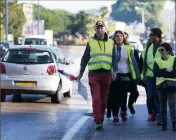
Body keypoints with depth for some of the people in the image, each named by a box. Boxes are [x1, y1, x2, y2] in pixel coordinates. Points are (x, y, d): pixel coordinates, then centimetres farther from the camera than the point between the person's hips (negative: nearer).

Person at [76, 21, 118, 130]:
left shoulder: (110, 43, 12)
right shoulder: (91, 42, 8)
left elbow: (114, 58, 9)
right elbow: (85, 58, 12)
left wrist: (114, 70, -7)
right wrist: (81, 73, 12)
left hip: (106, 74, 2)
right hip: (94, 73, -2)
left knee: (104, 100, 6)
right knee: (96, 99, -12)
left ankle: (101, 120, 17)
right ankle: (98, 122, -15)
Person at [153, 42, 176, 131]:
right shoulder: (157, 61, 7)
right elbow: (155, 72, -9)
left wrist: (162, 73, -14)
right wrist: (166, 70, -20)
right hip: (161, 85, 3)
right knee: (162, 105, 7)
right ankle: (163, 123, 13)